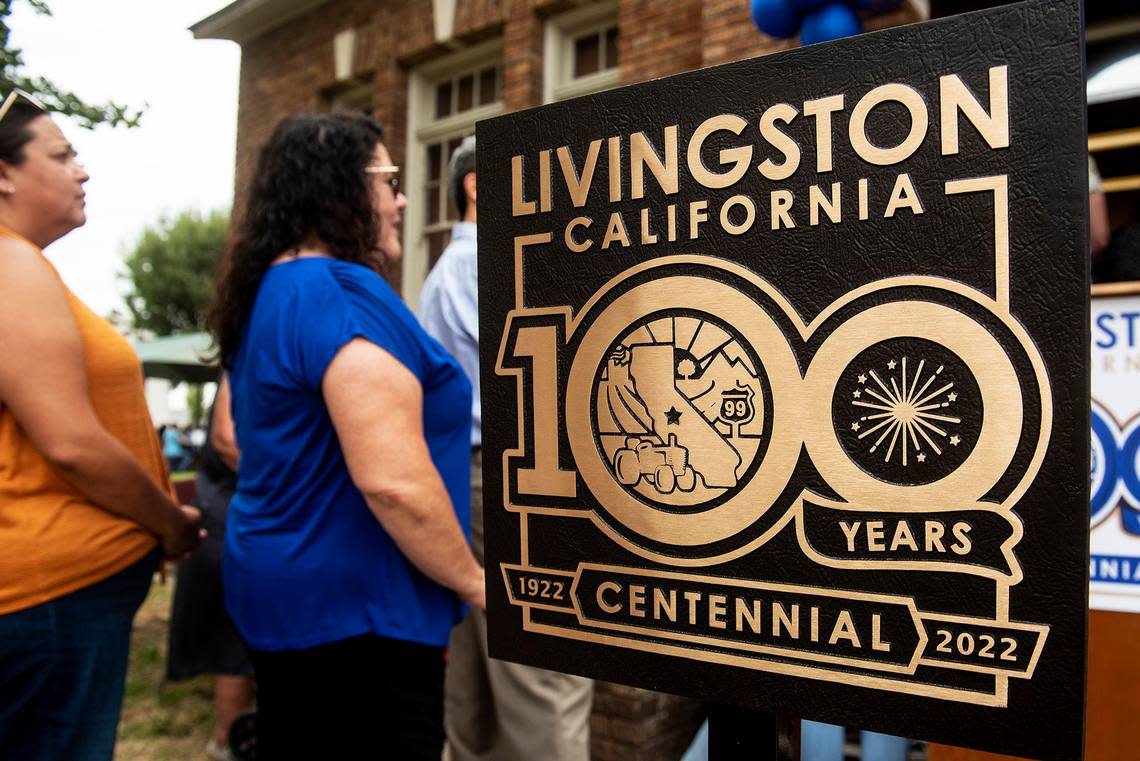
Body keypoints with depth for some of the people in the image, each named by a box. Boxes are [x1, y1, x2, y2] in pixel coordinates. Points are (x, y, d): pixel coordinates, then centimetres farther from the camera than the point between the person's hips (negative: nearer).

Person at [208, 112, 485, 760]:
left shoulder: (271, 290, 11)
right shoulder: (343, 293, -20)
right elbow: (393, 481, -29)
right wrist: (475, 582, -14)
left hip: (290, 587, 10)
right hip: (356, 608, -10)